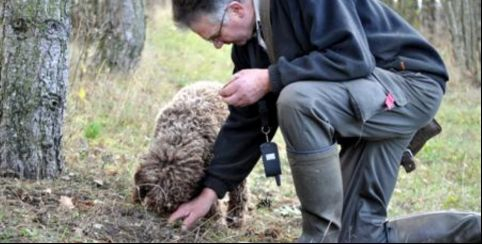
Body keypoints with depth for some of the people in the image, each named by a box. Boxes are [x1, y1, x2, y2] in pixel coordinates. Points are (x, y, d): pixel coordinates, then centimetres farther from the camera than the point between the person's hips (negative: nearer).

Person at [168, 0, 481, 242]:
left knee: (298, 99, -34)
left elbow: (353, 56, -30)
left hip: (410, 83, -9)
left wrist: (270, 79, -29)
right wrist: (210, 191, 2)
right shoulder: (248, 37, 4)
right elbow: (246, 121, 7)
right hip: (362, 103, 9)